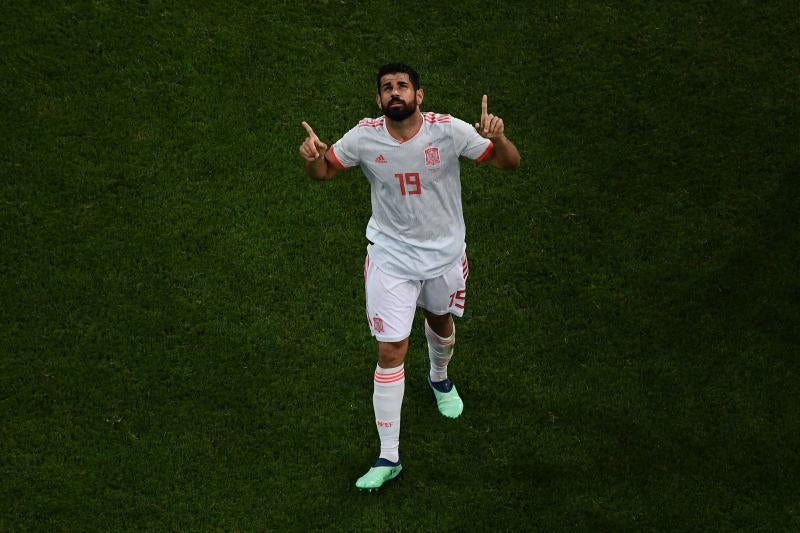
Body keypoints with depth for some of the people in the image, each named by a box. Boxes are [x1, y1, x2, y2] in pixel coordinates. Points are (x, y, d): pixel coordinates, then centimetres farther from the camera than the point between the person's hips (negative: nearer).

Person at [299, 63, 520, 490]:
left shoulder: (449, 130, -19)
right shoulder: (364, 137, -16)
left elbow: (508, 163, -13)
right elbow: (324, 171, 0)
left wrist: (497, 138, -37)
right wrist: (313, 157, -25)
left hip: (445, 251, 1)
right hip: (391, 256, -1)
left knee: (441, 320, 27)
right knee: (391, 351, -6)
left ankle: (439, 378, 64)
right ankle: (388, 458, 1)